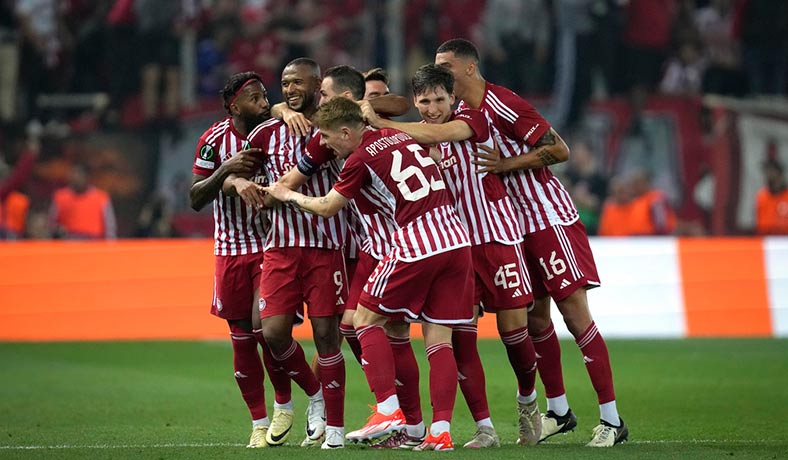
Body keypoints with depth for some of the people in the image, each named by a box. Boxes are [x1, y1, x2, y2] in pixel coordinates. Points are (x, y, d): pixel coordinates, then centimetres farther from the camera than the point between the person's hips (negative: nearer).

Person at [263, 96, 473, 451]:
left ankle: (388, 411, -2)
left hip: (416, 245, -7)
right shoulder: (400, 136, 16)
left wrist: (287, 195, 25)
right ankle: (441, 432, -1)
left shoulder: (360, 159, -3)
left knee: (365, 318, 8)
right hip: (456, 239, 7)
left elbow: (327, 207, 9)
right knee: (439, 339, 6)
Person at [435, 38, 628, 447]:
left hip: (549, 218, -8)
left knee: (575, 315, -9)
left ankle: (612, 420, -8)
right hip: (517, 227, 8)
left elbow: (560, 150, -18)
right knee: (535, 318, 10)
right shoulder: (462, 113, 8)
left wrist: (508, 164, -22)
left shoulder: (503, 106, -17)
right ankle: (558, 411, 22)